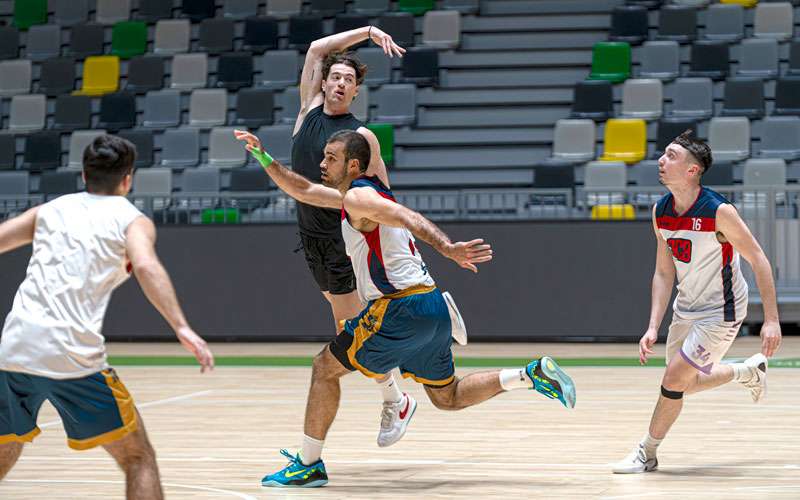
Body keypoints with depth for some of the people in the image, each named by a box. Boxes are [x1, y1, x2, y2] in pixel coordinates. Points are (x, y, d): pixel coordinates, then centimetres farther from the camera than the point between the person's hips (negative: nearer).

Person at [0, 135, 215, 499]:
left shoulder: (51, 209, 22)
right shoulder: (132, 220, 9)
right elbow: (145, 266, -12)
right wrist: (182, 328, -19)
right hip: (74, 358, -4)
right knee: (139, 460, 9)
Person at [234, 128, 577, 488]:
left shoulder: (358, 197, -8)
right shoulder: (356, 193, 21)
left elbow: (409, 219, -25)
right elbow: (303, 191, 32)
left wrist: (447, 249, -42)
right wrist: (263, 157, 25)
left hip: (403, 307, -10)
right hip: (431, 307, 10)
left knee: (325, 368, 2)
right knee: (449, 398, 19)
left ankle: (308, 465, 6)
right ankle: (533, 375, 6)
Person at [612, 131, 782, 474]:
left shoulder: (719, 211, -25)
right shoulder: (660, 212, -6)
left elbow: (758, 260, -18)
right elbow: (664, 274, 1)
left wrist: (771, 320, -21)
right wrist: (653, 327, -7)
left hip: (721, 311, -7)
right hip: (686, 308, 7)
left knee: (674, 380, -11)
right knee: (686, 384, 18)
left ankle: (647, 453, 8)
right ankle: (749, 371, 43)